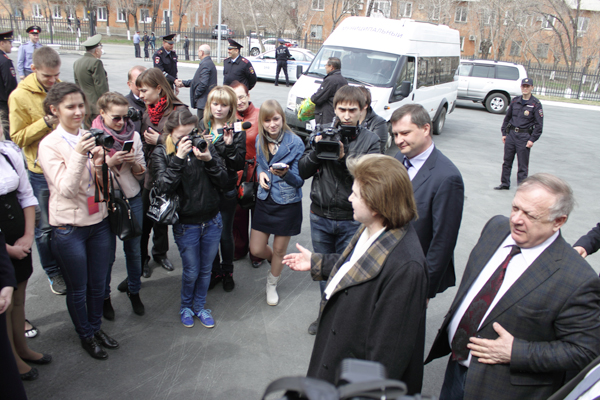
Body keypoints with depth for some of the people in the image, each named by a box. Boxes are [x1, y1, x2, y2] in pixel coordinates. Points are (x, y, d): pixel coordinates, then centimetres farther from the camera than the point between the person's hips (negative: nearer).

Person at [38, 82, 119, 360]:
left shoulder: (90, 138, 2)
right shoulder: (49, 145, -12)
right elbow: (66, 189, -19)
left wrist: (100, 165, -17)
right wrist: (78, 155, -30)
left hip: (98, 221, 5)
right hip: (69, 227, -4)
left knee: (98, 283, 18)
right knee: (77, 288, 13)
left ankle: (96, 327, 40)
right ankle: (85, 335, 34)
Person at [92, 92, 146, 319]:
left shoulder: (133, 135, 0)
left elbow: (142, 173, 4)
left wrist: (134, 162, -17)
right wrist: (110, 162, -23)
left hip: (132, 199, 3)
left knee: (134, 249, 13)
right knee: (107, 253, 7)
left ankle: (134, 291, 33)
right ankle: (104, 297, 28)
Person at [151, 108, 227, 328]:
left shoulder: (205, 147, -4)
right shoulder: (162, 153, -7)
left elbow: (223, 182, -7)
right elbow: (164, 186, -19)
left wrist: (208, 159, -22)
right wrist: (179, 158, -26)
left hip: (212, 221, 2)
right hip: (186, 224, -2)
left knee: (206, 269, 16)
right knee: (191, 271, 10)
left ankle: (199, 306, 40)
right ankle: (186, 306, 39)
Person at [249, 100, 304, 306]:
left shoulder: (295, 143, -16)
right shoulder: (260, 140, -2)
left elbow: (299, 180, -15)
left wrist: (285, 174, -38)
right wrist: (261, 173, -9)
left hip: (287, 203, -4)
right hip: (264, 201, 4)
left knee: (279, 250, 12)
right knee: (256, 249, 7)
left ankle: (272, 284, 39)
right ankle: (276, 262, 43)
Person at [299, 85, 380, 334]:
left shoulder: (370, 140, -5)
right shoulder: (322, 134, 2)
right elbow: (303, 171, 1)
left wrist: (345, 158, -27)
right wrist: (316, 150, -16)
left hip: (352, 220, -3)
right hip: (320, 216, 3)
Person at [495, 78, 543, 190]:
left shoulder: (536, 104, -6)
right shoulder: (515, 101, 7)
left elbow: (539, 124, -6)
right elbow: (507, 117, 16)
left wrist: (532, 139, -12)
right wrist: (504, 133, 11)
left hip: (524, 136, -5)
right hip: (511, 134, 5)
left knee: (523, 164, 0)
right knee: (507, 161, 11)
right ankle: (505, 184, 23)